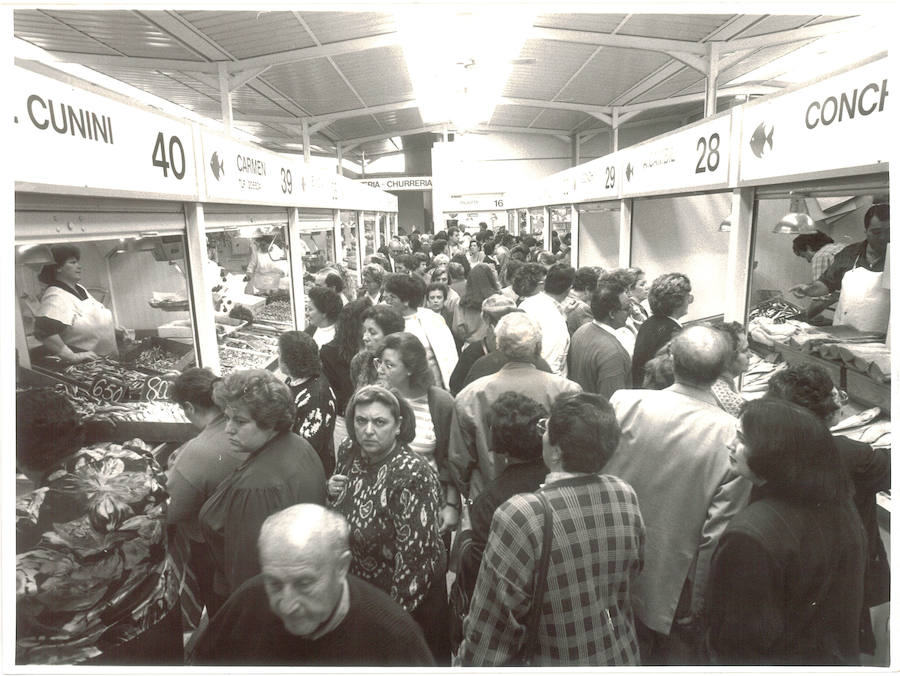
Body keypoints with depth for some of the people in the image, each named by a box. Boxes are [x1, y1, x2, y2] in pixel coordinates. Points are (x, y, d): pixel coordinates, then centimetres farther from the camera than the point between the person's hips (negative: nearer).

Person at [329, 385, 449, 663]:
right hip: (356, 589, 6)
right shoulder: (348, 452, -8)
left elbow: (415, 552, -26)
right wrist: (333, 492, -10)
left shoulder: (412, 476, -29)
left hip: (409, 598, -6)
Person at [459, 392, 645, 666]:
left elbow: (491, 626, -21)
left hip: (553, 662, -4)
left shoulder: (518, 516, -31)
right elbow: (633, 571, 3)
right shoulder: (626, 495, -14)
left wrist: (470, 661, -5)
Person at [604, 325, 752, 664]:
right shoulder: (733, 437, -23)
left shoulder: (625, 402, -19)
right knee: (676, 654, 25)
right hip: (676, 585, -1)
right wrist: (701, 602, -3)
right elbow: (718, 534, -18)